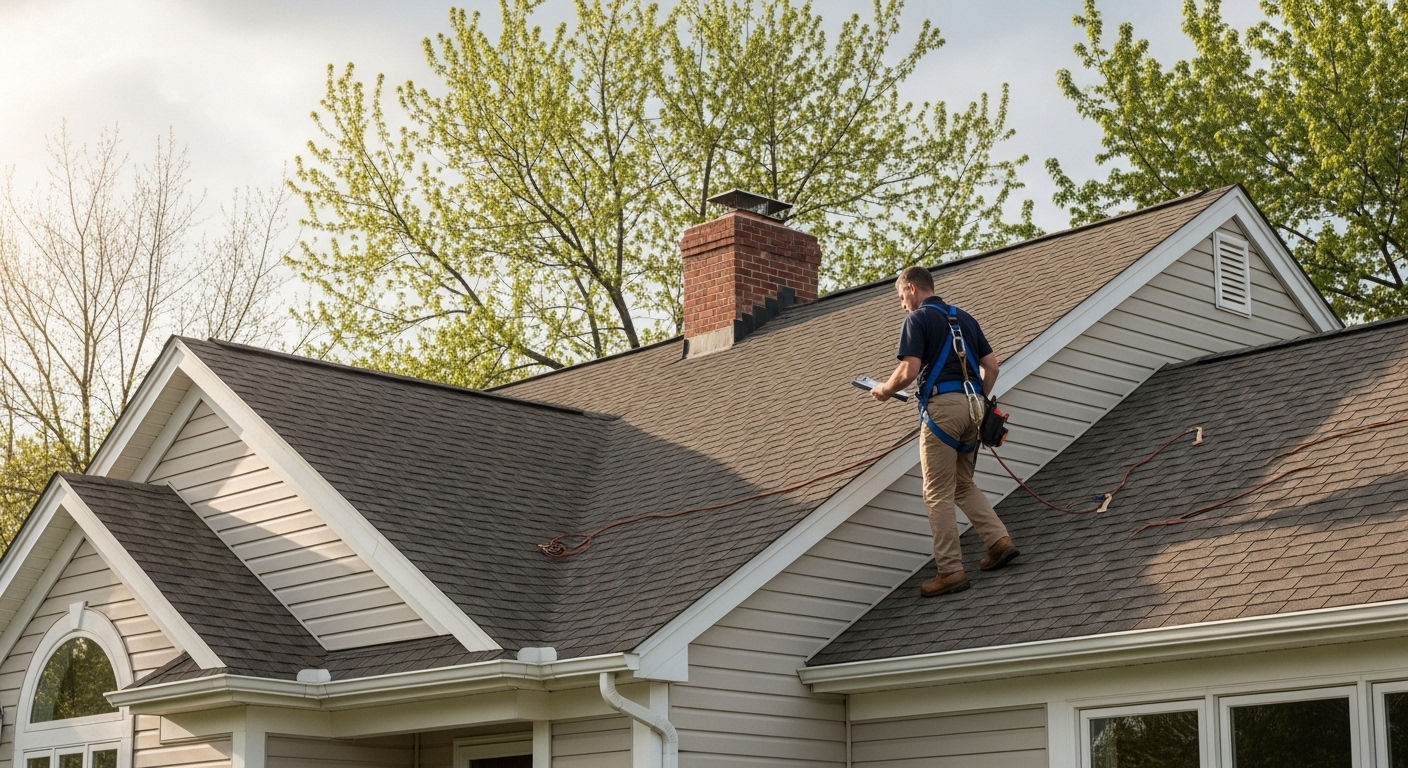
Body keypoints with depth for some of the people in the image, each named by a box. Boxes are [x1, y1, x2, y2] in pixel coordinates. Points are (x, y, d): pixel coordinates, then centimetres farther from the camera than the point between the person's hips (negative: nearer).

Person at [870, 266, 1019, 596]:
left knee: (938, 494, -1)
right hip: (973, 402, 7)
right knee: (964, 485, 22)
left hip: (943, 404, -7)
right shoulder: (964, 317, 18)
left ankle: (951, 571, -2)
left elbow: (909, 371, -13)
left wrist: (884, 390, 5)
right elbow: (991, 366, 16)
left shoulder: (918, 319, -3)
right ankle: (999, 540, 9)